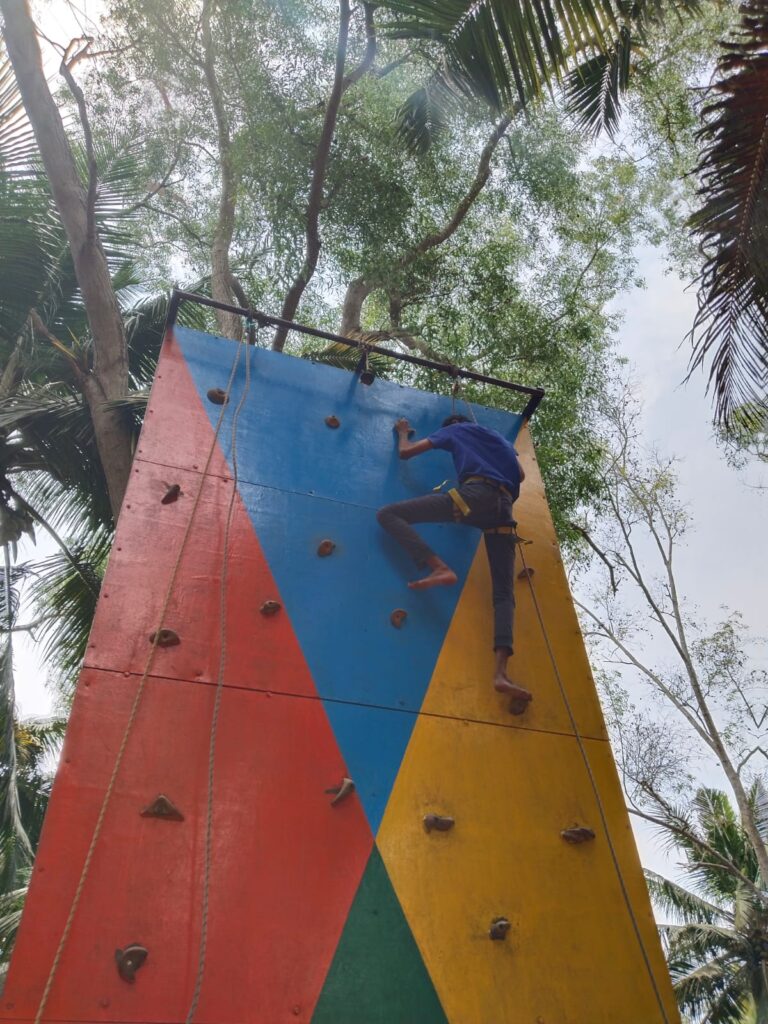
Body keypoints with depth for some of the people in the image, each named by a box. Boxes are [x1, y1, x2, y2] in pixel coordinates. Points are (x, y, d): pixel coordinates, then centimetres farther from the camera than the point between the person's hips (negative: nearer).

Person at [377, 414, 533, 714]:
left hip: (475, 494, -5)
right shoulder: (498, 436, 38)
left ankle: (439, 567, -25)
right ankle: (500, 671, -25)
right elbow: (520, 475, 39)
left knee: (388, 513, -2)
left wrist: (403, 432, 46)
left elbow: (405, 452, 26)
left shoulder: (455, 429, 25)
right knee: (504, 593, -3)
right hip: (503, 509, 6)